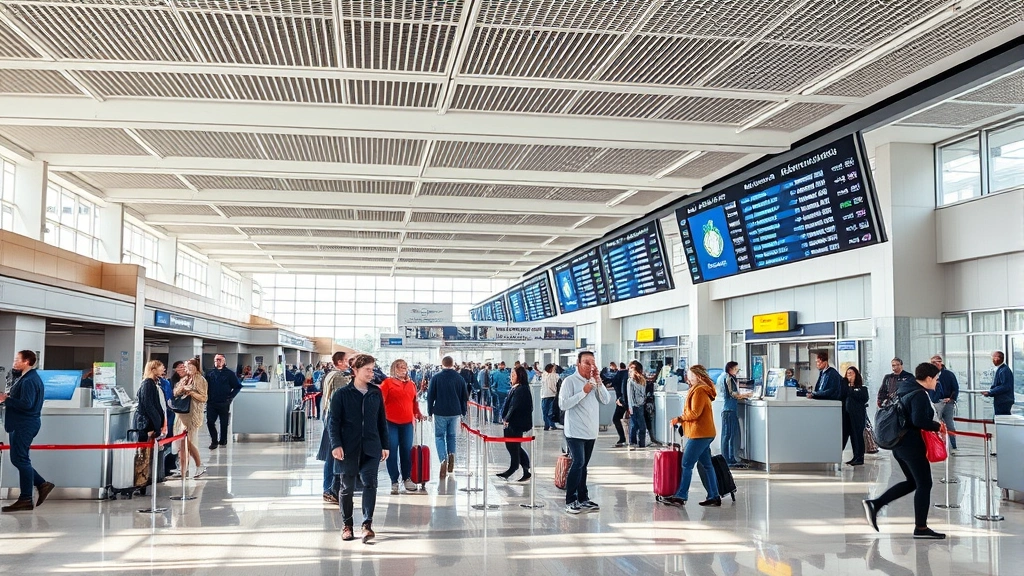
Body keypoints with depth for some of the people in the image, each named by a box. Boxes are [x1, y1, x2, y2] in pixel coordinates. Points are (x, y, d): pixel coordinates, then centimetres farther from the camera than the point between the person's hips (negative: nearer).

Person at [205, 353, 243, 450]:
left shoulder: (230, 373, 0)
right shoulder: (210, 373, 10)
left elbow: (238, 386, 1)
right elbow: (206, 386, 14)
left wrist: (230, 397, -8)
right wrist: (207, 396, -1)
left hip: (224, 403, -2)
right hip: (211, 403, 2)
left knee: (224, 423, 6)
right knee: (210, 422, -3)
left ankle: (223, 441, 21)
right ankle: (214, 441, 10)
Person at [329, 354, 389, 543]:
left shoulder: (376, 393, 7)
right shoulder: (341, 394, -2)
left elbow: (382, 421, 12)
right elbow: (334, 421, -4)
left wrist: (385, 445, 11)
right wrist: (336, 444, -14)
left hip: (371, 448, 2)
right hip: (348, 449, -2)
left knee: (370, 484, -9)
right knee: (347, 487, 7)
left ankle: (367, 524, -6)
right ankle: (347, 525, 19)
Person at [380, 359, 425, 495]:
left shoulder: (411, 384, 14)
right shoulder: (387, 383, -2)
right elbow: (381, 401, -7)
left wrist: (417, 413, 10)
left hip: (407, 422, 4)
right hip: (391, 422, -4)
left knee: (407, 450, 7)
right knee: (392, 451, 0)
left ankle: (407, 478, 20)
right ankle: (394, 481, 8)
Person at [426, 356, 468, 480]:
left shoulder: (436, 378, -5)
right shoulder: (460, 378, 2)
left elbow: (430, 396, -2)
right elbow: (465, 397, 7)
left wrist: (430, 411, 7)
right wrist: (463, 412, 16)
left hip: (440, 412, -2)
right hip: (455, 413, 2)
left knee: (440, 436, 4)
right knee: (451, 436, 20)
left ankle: (443, 460, -13)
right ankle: (451, 455, 4)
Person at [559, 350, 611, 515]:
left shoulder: (595, 381, 10)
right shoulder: (570, 381, -9)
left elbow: (606, 400, 2)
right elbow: (563, 404, -17)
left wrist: (598, 381, -8)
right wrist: (583, 392, -18)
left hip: (591, 432, 6)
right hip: (575, 431, -6)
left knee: (583, 465, 14)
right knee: (579, 463, -14)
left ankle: (583, 499, 21)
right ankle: (570, 501, -7)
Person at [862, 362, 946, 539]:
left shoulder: (903, 390, 13)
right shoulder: (919, 395, -17)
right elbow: (919, 421, -28)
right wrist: (938, 426, -13)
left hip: (898, 443, 10)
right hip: (912, 445, -10)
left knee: (912, 482, 18)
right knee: (924, 484, 2)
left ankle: (875, 504, 7)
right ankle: (921, 528, 8)